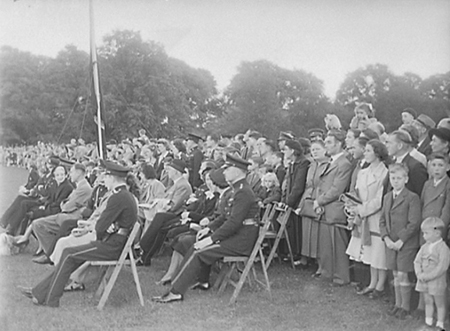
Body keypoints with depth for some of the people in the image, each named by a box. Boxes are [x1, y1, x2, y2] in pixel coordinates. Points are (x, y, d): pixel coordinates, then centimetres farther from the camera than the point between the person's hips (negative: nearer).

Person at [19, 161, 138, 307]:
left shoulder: (118, 198, -20)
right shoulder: (127, 195, 13)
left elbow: (100, 227, -20)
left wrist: (99, 238, 1)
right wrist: (88, 227, 1)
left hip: (111, 247, -10)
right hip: (117, 243, 10)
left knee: (69, 254, -3)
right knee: (71, 255, 10)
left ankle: (50, 299, 6)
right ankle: (39, 292, 14)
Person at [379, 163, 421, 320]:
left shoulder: (412, 198, -11)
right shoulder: (387, 197, 10)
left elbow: (414, 223, -15)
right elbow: (382, 220, 11)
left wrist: (401, 241, -17)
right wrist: (386, 238, -4)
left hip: (406, 244, -6)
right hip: (390, 243, 6)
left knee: (402, 275, -2)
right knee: (396, 275, 13)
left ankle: (405, 307, 12)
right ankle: (398, 304, 25)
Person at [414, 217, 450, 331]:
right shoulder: (425, 247, 3)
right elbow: (417, 261, 3)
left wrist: (428, 276, -23)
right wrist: (419, 274, -15)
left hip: (437, 282, -6)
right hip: (424, 282, 6)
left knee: (440, 304, 9)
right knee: (428, 303, 16)